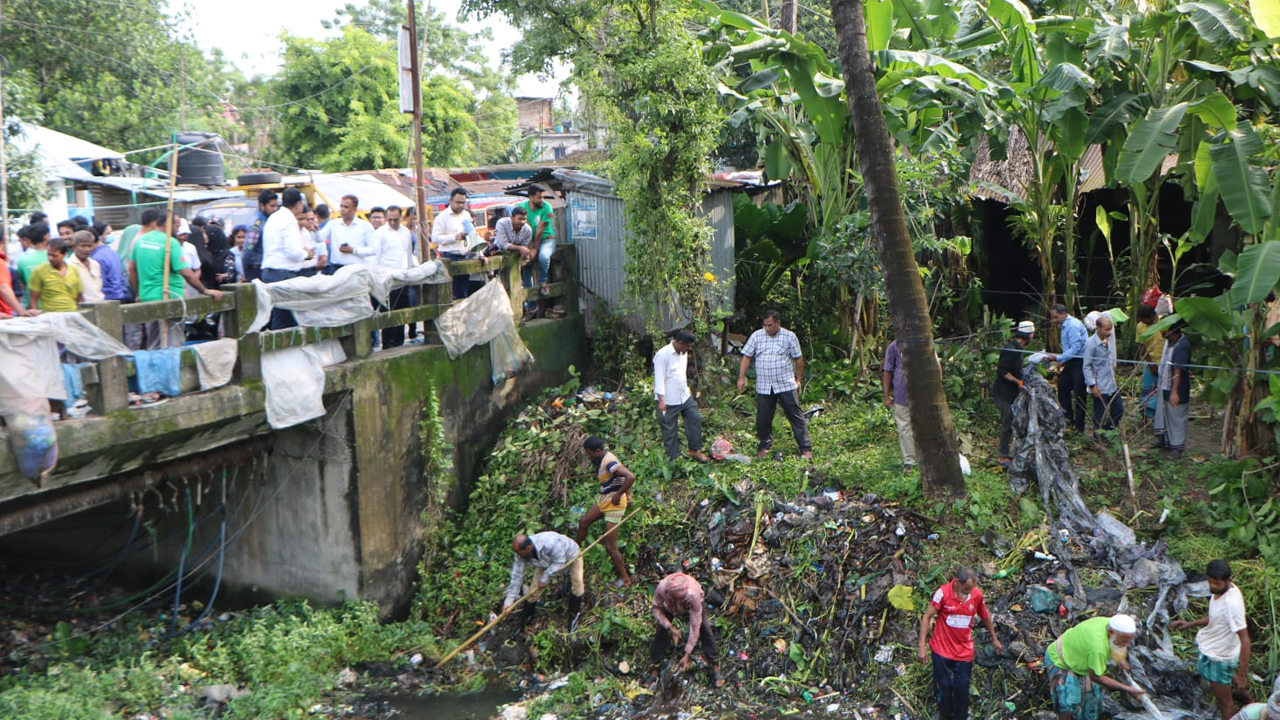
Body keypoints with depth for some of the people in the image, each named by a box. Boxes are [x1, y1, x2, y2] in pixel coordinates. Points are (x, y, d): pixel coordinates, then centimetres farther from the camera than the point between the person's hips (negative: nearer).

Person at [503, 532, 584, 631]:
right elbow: (517, 576, -20)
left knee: (577, 583, -15)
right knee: (535, 585, -5)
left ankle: (574, 615, 7)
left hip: (571, 554, -4)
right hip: (547, 561, 4)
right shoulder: (522, 554, -28)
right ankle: (525, 618, 11)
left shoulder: (549, 543, -47)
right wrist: (508, 601, -21)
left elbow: (560, 561, -32)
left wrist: (545, 577, -30)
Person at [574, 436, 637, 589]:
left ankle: (625, 579, 7)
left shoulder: (609, 462, -27)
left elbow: (631, 477, -38)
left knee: (610, 546, -5)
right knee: (583, 523, 25)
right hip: (604, 501, 10)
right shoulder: (602, 459, 3)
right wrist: (628, 494, 10)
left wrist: (618, 495, -26)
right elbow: (624, 471, 14)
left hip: (614, 505, -10)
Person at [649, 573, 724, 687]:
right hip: (669, 607, 1)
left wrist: (686, 655, -34)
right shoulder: (661, 588, -44)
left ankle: (715, 667, 3)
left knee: (705, 630, -13)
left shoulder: (693, 594, -46)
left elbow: (695, 627, -36)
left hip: (691, 605, -1)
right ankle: (654, 670, 5)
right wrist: (670, 627, -34)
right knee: (661, 632, -9)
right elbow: (657, 608, -21)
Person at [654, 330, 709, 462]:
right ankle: (673, 458, 16)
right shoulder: (663, 355, -20)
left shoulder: (683, 353, 5)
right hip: (668, 401, -8)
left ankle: (694, 450, 23)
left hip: (685, 396, 8)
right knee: (669, 430, 4)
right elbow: (659, 378, -21)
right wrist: (661, 400, -22)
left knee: (696, 418, 8)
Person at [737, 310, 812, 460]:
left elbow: (798, 359, 6)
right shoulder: (756, 336, 4)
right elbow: (746, 357, 5)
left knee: (796, 416, -1)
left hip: (786, 385, -2)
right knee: (763, 418, 7)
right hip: (764, 387, 2)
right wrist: (741, 378, -2)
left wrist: (798, 379, 6)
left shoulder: (789, 336, 0)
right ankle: (765, 446, 26)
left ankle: (805, 449, 3)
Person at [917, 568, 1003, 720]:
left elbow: (985, 617, 9)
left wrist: (994, 639, 21)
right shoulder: (943, 593, -19)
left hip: (964, 651, 2)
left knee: (961, 688, 7)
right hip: (941, 649, -2)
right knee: (943, 686, 10)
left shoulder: (977, 595, -9)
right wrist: (921, 646, -16)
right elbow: (927, 617, -13)